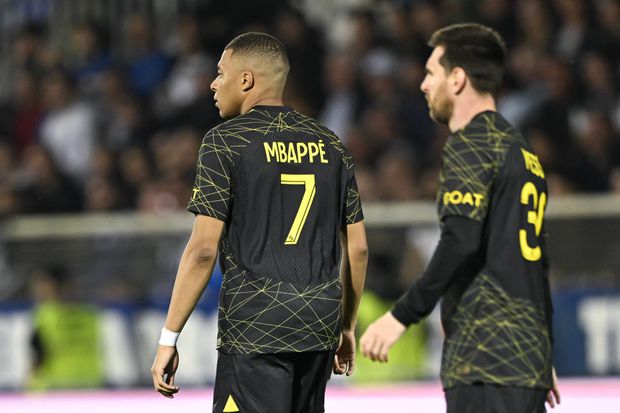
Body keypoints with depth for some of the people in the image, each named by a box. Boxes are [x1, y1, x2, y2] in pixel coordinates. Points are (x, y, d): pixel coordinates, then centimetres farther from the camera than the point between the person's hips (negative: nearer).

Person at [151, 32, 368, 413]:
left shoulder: (225, 142, -6)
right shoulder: (330, 145, 11)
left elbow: (203, 250, -11)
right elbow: (358, 248, 12)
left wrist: (169, 339, -8)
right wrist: (347, 328, 23)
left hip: (254, 328, -6)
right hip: (319, 326, 6)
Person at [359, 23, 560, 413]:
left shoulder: (469, 144, -6)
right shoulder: (522, 150, 22)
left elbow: (462, 241, -18)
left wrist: (402, 316, -16)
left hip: (486, 356, -9)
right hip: (528, 358, 9)